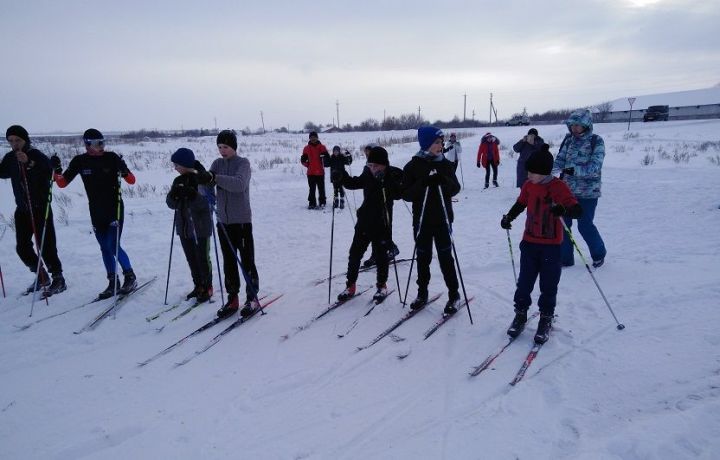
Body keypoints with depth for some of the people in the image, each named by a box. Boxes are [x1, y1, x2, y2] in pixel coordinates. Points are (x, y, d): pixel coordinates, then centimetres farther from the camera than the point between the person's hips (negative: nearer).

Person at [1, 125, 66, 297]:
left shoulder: (37, 155, -13)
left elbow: (48, 171, -32)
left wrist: (28, 163, -47)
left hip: (40, 208, -7)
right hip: (22, 209, 7)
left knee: (45, 245, -8)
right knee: (22, 247, 8)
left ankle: (58, 279, 4)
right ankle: (41, 276, 24)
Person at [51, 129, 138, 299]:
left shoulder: (111, 157, -6)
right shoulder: (80, 161, 1)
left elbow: (132, 181, -6)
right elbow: (62, 183, 3)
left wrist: (124, 171, -25)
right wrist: (56, 169, -14)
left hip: (115, 208, -3)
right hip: (96, 212, 4)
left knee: (113, 246, -10)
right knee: (105, 248, 8)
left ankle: (130, 277, 7)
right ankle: (113, 283, 18)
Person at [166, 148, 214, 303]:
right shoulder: (178, 181, 8)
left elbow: (206, 203, -19)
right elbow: (171, 204, 7)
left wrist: (192, 194, -32)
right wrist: (173, 195, -13)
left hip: (200, 227, -6)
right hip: (184, 227, 7)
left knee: (203, 258, 3)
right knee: (191, 259, 13)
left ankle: (207, 288, 17)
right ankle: (198, 286, 27)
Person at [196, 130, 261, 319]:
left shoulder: (243, 163, -6)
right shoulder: (217, 163, 10)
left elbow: (239, 184, -25)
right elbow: (207, 186, -3)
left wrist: (214, 178, -35)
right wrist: (203, 178, -25)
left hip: (241, 220, -5)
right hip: (223, 220, 5)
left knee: (246, 260, 0)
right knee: (228, 261, 10)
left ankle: (252, 298, 12)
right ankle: (232, 298, 20)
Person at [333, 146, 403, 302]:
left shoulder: (394, 175, -12)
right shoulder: (368, 174, 0)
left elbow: (398, 194, -25)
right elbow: (354, 183, 15)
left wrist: (386, 183, -39)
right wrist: (342, 178, -3)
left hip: (383, 224, -4)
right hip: (365, 221, 4)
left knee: (381, 255, 6)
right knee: (355, 253, 6)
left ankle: (382, 286, 26)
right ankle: (350, 286, 19)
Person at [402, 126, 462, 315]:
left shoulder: (446, 164, 2)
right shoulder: (412, 166, -4)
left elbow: (455, 189, -1)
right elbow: (406, 194, -8)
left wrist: (444, 181, -21)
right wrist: (423, 184, -24)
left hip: (443, 219, 0)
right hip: (422, 219, 0)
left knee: (445, 256, 3)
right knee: (423, 257, 10)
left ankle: (454, 294, 16)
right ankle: (422, 293, 25)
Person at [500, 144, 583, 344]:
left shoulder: (558, 187, -13)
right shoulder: (529, 185, 0)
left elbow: (578, 210, -19)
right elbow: (520, 204, 17)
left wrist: (563, 210, -40)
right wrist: (509, 217, 1)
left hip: (551, 245, -4)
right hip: (529, 242, 4)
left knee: (549, 285, 6)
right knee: (524, 281, 8)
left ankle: (546, 319, 22)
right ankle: (521, 313, 24)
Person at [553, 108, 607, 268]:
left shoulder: (596, 141, -8)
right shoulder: (568, 139, 6)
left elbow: (595, 167, -19)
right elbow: (560, 160, 1)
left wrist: (575, 170, -34)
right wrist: (548, 167, -20)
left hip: (588, 191, -5)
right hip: (567, 189, 5)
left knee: (585, 225, 1)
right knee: (563, 223, 3)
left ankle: (599, 253, 28)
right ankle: (565, 258, 17)